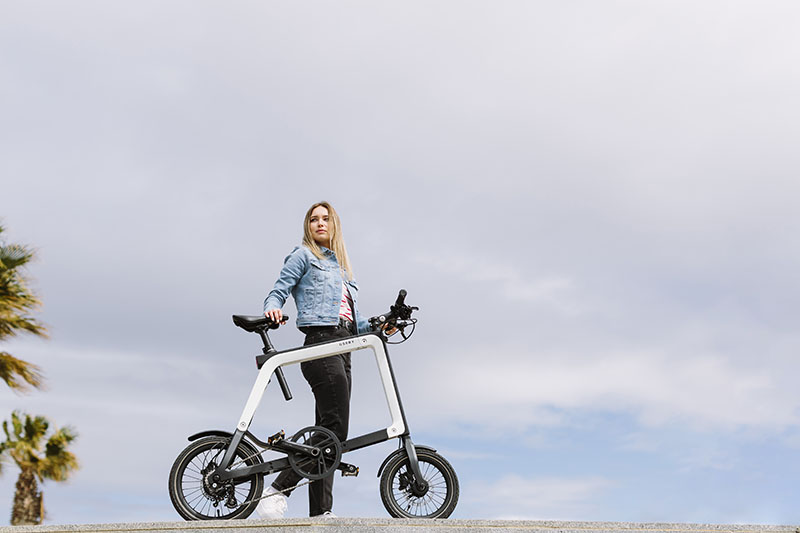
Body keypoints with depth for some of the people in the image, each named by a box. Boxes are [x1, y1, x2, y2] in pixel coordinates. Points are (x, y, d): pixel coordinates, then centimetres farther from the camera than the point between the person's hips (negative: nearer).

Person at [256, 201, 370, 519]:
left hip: (341, 348, 8)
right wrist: (272, 308, -23)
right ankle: (278, 490, -15)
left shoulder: (340, 266, 28)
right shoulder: (304, 256, 8)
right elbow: (278, 292, -2)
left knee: (327, 432, 3)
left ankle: (320, 511, 3)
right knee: (335, 428, -18)